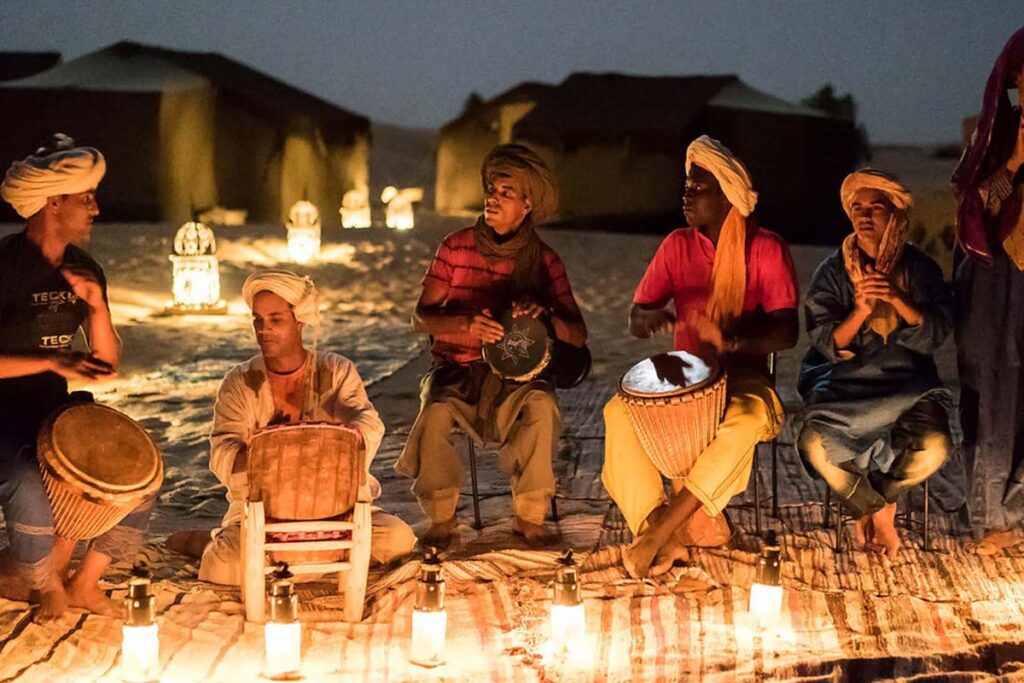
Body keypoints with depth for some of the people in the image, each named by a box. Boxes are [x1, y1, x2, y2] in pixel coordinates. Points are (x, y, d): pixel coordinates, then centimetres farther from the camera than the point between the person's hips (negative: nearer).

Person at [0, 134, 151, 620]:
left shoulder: (84, 271, 6)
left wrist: (96, 305, -9)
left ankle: (84, 583, 11)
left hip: (55, 412, 7)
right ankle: (45, 581, -3)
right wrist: (53, 362, -24)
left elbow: (109, 362, 7)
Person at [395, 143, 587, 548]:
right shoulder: (456, 248, -3)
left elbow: (578, 336, -3)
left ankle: (530, 516, -17)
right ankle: (441, 518, -12)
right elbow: (420, 318, -5)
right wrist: (468, 325, -25)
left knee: (543, 406, -33)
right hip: (456, 371, 0)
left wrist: (544, 314, -26)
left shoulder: (544, 260, -1)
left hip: (515, 373, 1)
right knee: (436, 414, -33)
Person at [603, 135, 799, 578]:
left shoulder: (765, 249, -6)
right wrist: (651, 318, -23)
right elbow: (634, 320, 3)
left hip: (743, 377, -3)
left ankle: (660, 529, -34)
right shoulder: (677, 245, 5)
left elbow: (787, 332, -15)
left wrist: (731, 340, -34)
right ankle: (667, 537, -27)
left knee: (750, 417, -39)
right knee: (619, 413, -26)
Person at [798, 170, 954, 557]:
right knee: (816, 444, -30)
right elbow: (827, 344, -6)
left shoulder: (919, 268, 3)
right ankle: (877, 510, 0)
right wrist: (860, 312, -24)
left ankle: (868, 501, 5)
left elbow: (936, 334, -5)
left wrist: (897, 300, -21)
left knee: (932, 448, -28)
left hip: (905, 385, 1)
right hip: (844, 384, -1)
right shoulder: (832, 272, 1)